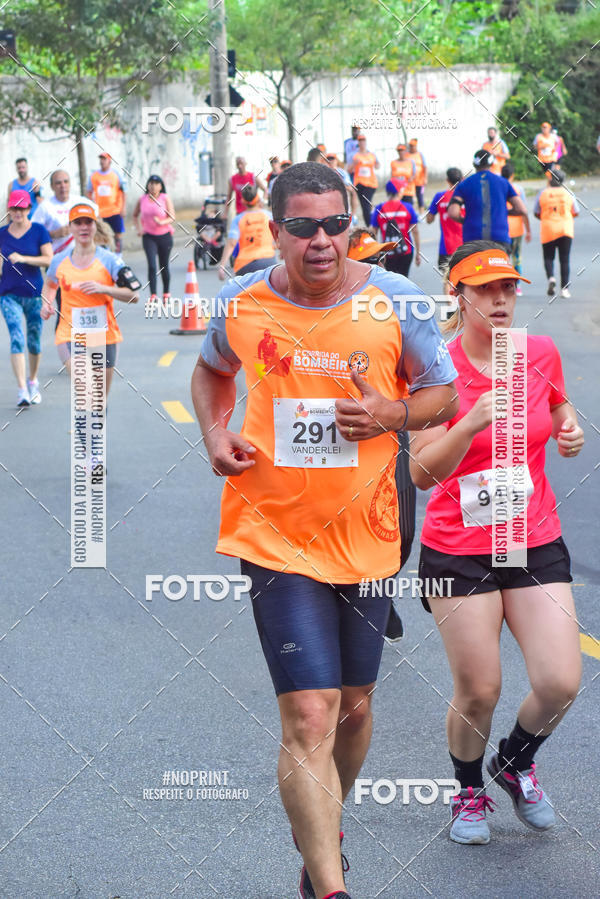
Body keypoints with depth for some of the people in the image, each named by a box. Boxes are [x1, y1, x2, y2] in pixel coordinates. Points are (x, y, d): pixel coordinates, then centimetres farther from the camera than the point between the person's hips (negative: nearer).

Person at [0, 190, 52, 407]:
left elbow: (48, 259, -9)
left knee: (34, 341, 9)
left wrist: (23, 258, -19)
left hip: (34, 293, 0)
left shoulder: (39, 231, -2)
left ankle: (33, 381, 33)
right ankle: (22, 389, -18)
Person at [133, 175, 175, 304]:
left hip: (164, 235, 0)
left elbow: (172, 217, -10)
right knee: (152, 265, -14)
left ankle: (166, 294, 27)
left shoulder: (165, 198, -5)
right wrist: (138, 228, 3)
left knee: (164, 266, 10)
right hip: (148, 236, 0)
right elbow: (135, 215, 18)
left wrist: (162, 222, -29)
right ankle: (153, 296, -15)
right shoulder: (142, 200, 2)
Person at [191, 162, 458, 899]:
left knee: (353, 707, 18)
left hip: (364, 533, 3)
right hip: (274, 532, -2)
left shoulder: (395, 301, -6)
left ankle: (320, 838, 45)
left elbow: (444, 394, 5)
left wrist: (391, 413, -16)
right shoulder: (241, 304, -5)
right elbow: (212, 370, 17)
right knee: (309, 718, -13)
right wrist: (214, 432, -2)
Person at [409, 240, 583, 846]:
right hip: (458, 552, -3)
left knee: (560, 683, -7)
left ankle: (515, 762, 25)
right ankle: (469, 790, 31)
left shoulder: (541, 354, 0)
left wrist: (569, 431, -1)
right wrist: (476, 420, -32)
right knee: (478, 691, 1)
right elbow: (423, 473, -17)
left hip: (536, 545, 3)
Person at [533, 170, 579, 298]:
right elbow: (576, 213, 8)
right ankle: (564, 288, 0)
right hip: (566, 229, 1)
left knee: (548, 258, 10)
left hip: (548, 230, -1)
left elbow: (536, 213, 3)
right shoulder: (568, 193, 2)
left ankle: (551, 277, -18)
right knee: (564, 260, 5)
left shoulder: (542, 193, -2)